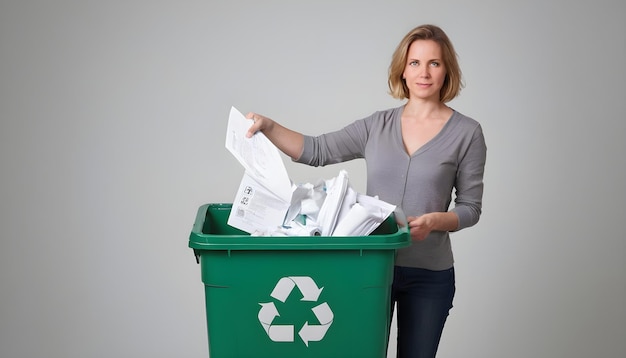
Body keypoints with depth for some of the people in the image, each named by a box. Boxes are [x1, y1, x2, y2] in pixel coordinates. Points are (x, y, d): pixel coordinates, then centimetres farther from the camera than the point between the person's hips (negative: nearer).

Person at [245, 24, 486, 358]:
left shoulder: (466, 132, -3)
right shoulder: (378, 125, 5)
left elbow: (470, 207, -1)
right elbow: (317, 151, 5)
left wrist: (435, 220, -20)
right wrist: (268, 127, -9)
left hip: (429, 276, -2)